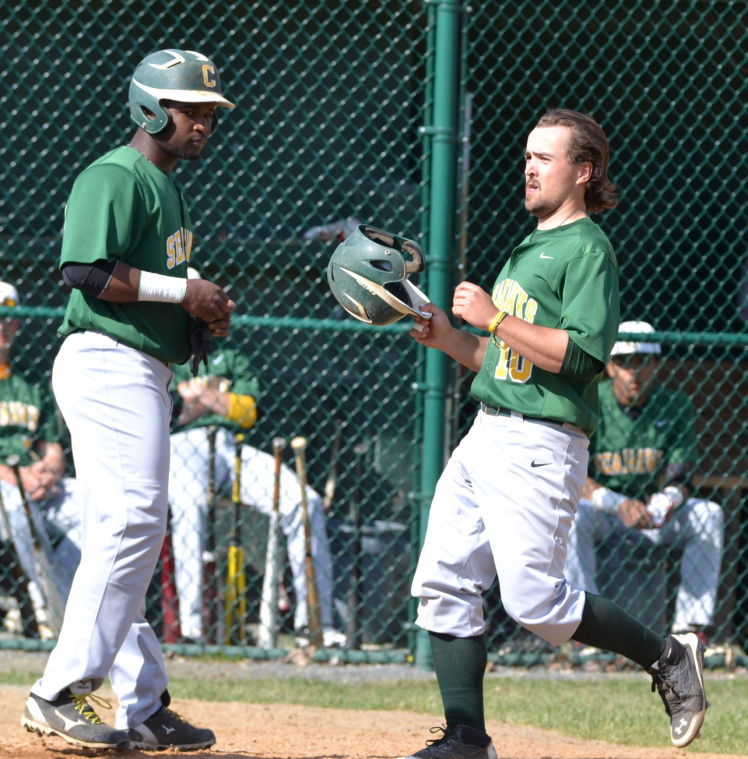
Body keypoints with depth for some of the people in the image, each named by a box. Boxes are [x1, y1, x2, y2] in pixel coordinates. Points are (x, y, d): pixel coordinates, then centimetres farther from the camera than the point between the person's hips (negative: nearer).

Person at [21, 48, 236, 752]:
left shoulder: (164, 186, 23)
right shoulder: (115, 176, -9)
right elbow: (85, 270, -21)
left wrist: (202, 314, 8)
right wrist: (183, 291, -18)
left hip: (144, 372, 11)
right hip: (107, 364, -11)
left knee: (121, 538, 9)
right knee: (132, 522, -18)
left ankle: (143, 708, 11)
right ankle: (60, 693, -18)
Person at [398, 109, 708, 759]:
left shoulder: (588, 250, -7)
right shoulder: (528, 249, 22)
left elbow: (581, 354, -20)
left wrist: (495, 318, -17)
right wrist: (450, 339, 12)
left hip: (540, 447, -9)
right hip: (486, 437, 9)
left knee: (533, 599, -12)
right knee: (443, 584, 1)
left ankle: (666, 657, 6)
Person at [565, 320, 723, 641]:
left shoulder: (675, 406, -2)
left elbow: (679, 477, -7)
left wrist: (669, 498, -33)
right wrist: (618, 504, -38)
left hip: (653, 515, 3)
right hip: (599, 510, -3)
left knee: (709, 513, -22)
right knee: (572, 515, -36)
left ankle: (691, 623, -23)